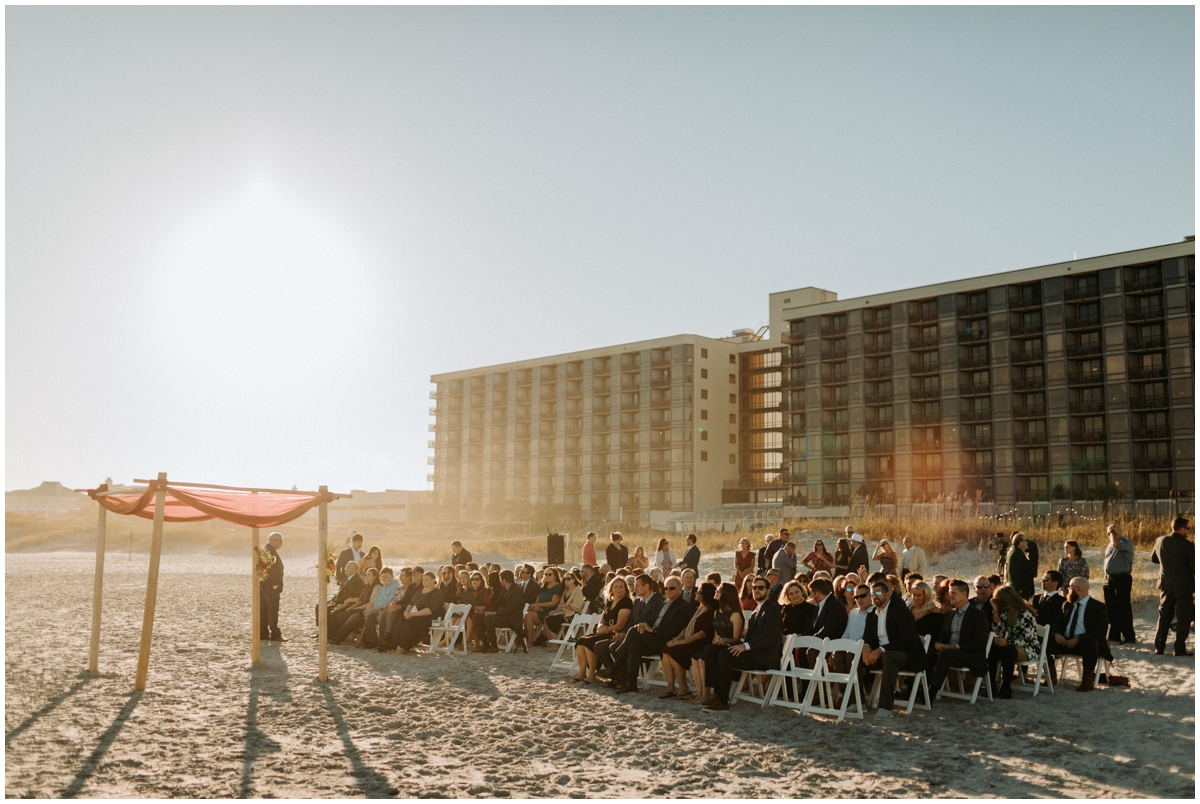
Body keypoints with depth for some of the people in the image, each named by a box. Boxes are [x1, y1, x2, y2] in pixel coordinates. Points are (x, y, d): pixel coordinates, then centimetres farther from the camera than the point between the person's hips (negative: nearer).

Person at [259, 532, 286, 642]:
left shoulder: (263, 550, 16)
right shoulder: (271, 551, -15)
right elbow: (271, 569, -22)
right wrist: (276, 585, -19)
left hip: (262, 586, 10)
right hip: (271, 587, -10)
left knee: (264, 611, 11)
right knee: (273, 611, -7)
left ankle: (263, 633, 14)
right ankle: (275, 635, -7)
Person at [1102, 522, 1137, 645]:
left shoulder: (1127, 543, -9)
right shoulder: (1110, 544, 16)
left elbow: (1116, 544, -30)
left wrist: (1113, 532, -14)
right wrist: (1106, 574, 17)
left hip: (1122, 578, -8)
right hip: (1109, 579, 8)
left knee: (1124, 609, -4)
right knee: (1111, 609, 11)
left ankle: (1129, 637, 3)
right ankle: (1114, 636, 19)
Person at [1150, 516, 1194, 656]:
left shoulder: (1160, 541, -1)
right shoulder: (1187, 545, -16)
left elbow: (1153, 559, 13)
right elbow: (1194, 566, -12)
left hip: (1166, 585, 5)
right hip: (1183, 586, -4)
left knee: (1164, 616, 12)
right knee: (1183, 617, 5)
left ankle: (1159, 647, 11)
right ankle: (1180, 648, 4)